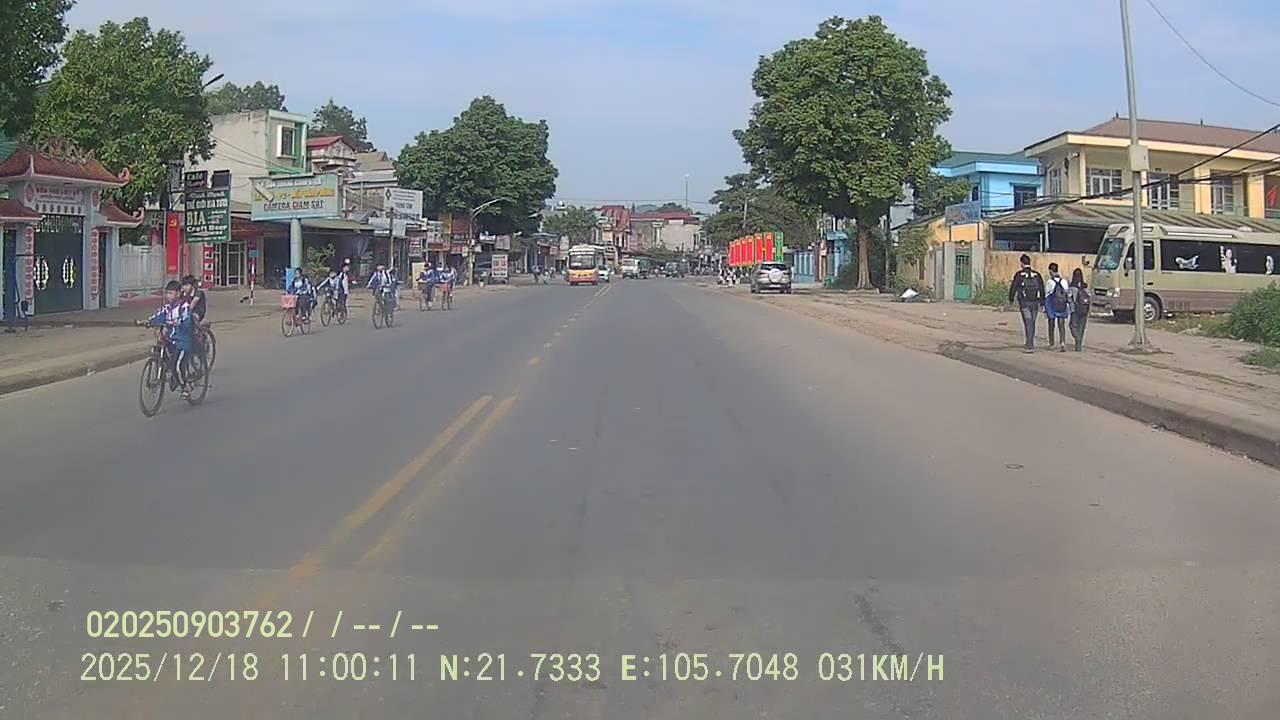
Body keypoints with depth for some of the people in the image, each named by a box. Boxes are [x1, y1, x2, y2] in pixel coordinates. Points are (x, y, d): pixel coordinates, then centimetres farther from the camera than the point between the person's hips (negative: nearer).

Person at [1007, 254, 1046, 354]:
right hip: (1035, 302, 4)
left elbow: (1013, 287, -2)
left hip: (1024, 303, -4)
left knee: (1028, 323, -7)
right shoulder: (1037, 275, 5)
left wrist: (1011, 299, 12)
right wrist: (1042, 302, 12)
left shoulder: (1019, 275, -6)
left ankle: (1030, 346, -13)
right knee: (1032, 323, 14)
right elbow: (1042, 289, 6)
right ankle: (1030, 344, 23)